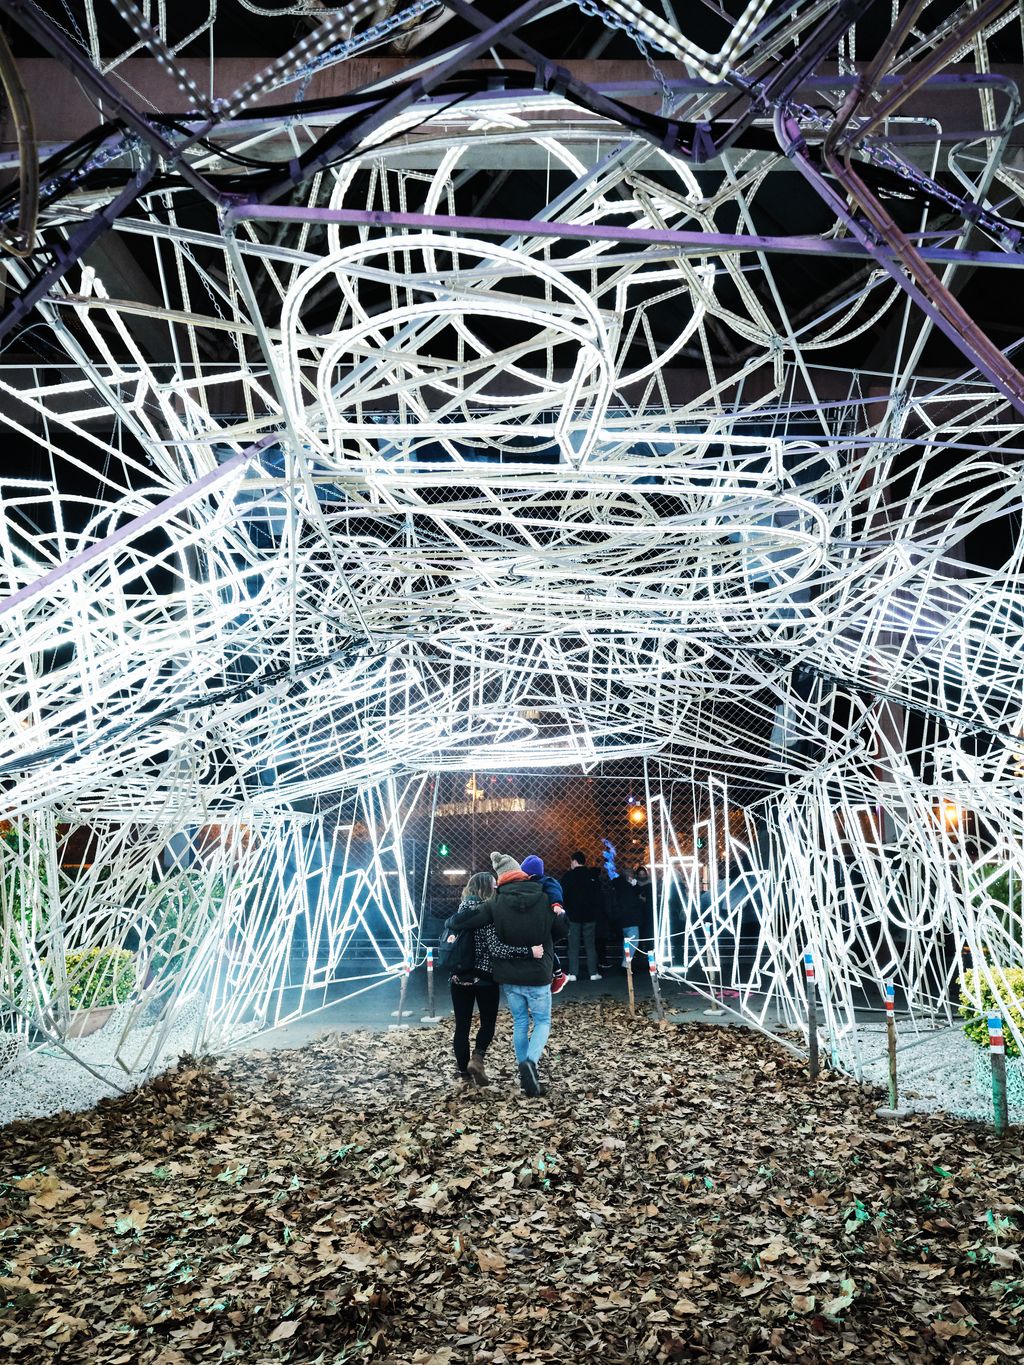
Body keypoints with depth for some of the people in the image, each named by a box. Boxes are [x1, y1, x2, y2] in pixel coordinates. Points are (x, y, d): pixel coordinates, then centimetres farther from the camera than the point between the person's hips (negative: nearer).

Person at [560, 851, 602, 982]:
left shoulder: (568, 876, -8)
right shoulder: (593, 876, -1)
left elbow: (563, 896, -4)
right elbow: (598, 896, 4)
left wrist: (566, 911, 5)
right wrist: (596, 912, 11)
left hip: (573, 916, -2)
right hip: (590, 915, 2)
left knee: (573, 946, 4)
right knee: (590, 945, 8)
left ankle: (573, 973, 3)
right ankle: (593, 973, 7)